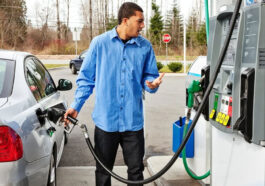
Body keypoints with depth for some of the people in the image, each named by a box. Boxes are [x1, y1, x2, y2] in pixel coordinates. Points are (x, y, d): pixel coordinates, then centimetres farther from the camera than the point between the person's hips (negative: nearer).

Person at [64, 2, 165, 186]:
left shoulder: (145, 46, 1)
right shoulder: (100, 43, -3)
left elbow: (149, 76, 9)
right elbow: (86, 78, 3)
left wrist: (152, 84, -15)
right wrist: (76, 106, -3)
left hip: (133, 121, 1)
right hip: (105, 120, -1)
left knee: (136, 170, 12)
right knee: (103, 170, 13)